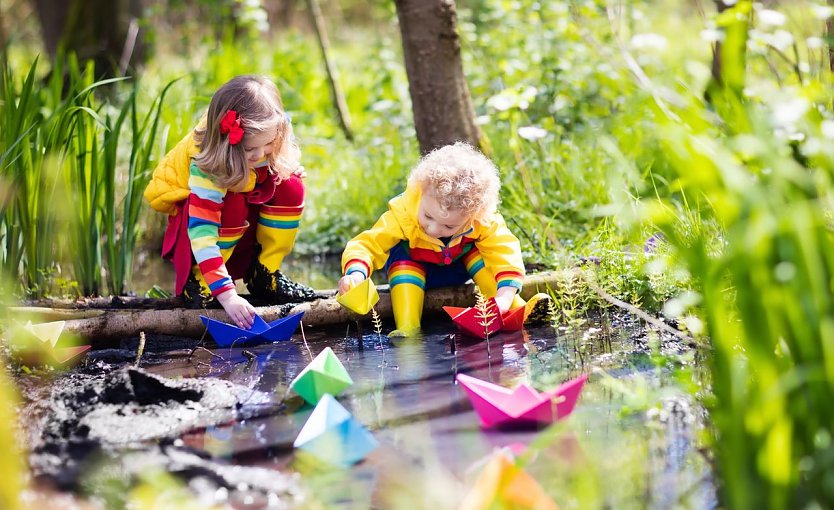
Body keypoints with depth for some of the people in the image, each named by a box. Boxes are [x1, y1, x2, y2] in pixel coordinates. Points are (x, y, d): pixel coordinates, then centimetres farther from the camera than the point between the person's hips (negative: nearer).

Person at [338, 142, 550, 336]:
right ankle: (407, 328, -37)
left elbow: (505, 249, -36)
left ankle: (517, 309, -26)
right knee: (401, 254, -31)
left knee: (478, 252, -25)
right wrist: (356, 273, -58)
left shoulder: (484, 221, -32)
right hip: (411, 270, -1)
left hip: (459, 269, 1)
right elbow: (368, 244, -37)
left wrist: (504, 297, -50)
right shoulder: (403, 214, -38)